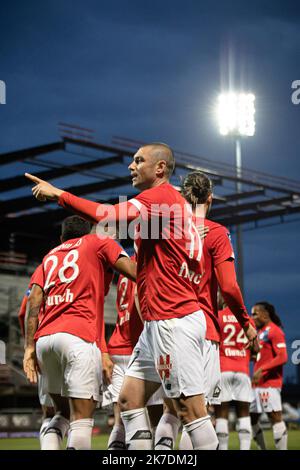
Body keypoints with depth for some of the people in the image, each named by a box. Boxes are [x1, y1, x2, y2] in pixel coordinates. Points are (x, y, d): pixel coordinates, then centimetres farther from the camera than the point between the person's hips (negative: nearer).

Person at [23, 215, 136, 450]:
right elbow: (135, 273, 5)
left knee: (62, 412, 21)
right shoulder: (99, 243, 18)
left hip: (44, 338, 5)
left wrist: (30, 347, 11)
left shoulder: (50, 256, 27)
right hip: (79, 336, -5)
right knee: (82, 420, -8)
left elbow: (34, 301, 15)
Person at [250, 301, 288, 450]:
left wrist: (262, 369, -24)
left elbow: (282, 357, -17)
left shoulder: (274, 331, -8)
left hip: (270, 382, -10)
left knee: (275, 417, -10)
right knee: (251, 417, 11)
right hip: (257, 383, 10)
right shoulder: (260, 332, 20)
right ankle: (262, 449, 18)